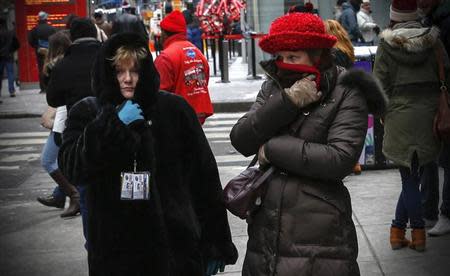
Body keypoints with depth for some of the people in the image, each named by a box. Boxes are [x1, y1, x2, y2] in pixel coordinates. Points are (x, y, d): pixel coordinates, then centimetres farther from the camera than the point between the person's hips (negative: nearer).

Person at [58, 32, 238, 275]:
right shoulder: (87, 113, 4)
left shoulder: (174, 109, 0)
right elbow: (72, 168, -11)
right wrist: (113, 125, -18)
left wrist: (215, 244, 1)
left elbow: (204, 176, 1)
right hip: (114, 250, 1)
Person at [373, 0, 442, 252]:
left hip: (400, 116, -1)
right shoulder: (432, 41, 1)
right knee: (413, 176, 8)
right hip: (429, 114, 1)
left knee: (409, 178, 4)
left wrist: (383, 113, 9)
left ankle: (418, 234, 4)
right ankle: (398, 229, 9)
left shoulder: (386, 45, -3)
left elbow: (380, 84, -4)